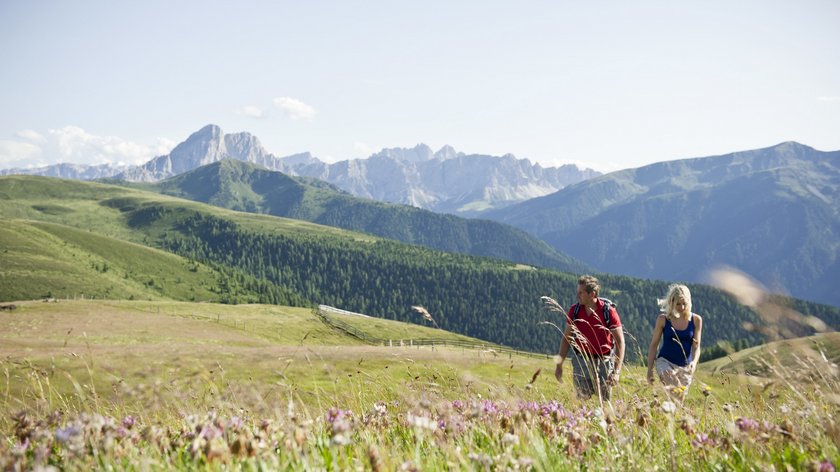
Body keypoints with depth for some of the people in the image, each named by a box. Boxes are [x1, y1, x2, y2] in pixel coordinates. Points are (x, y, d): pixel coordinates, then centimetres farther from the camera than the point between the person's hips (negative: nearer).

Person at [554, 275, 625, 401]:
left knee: (604, 402, 3)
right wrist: (559, 364, 4)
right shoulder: (574, 311, -4)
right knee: (582, 400, -1)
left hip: (604, 362, -2)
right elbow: (566, 338, 7)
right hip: (581, 361, 2)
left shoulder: (608, 311, -13)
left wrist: (617, 371, -18)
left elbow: (620, 341, -11)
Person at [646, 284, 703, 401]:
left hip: (685, 367, 3)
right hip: (665, 362, -2)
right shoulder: (663, 319, -5)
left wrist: (694, 362, -22)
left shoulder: (696, 320, -1)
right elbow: (653, 345, 1)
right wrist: (650, 369, -2)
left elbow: (696, 346, -1)